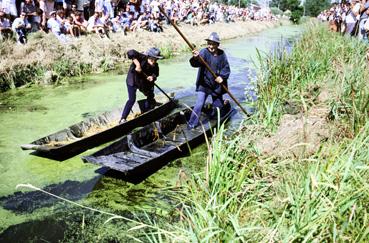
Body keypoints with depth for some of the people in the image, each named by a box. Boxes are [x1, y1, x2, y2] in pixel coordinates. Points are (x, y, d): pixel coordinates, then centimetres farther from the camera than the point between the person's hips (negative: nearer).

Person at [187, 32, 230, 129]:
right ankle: (191, 126, -4)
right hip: (204, 84, -3)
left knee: (218, 106, 15)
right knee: (199, 105, -12)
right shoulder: (204, 52, -12)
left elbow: (226, 68, 2)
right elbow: (195, 64, -29)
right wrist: (195, 58, -52)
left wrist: (222, 76, -17)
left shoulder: (221, 54, 0)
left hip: (217, 86, 3)